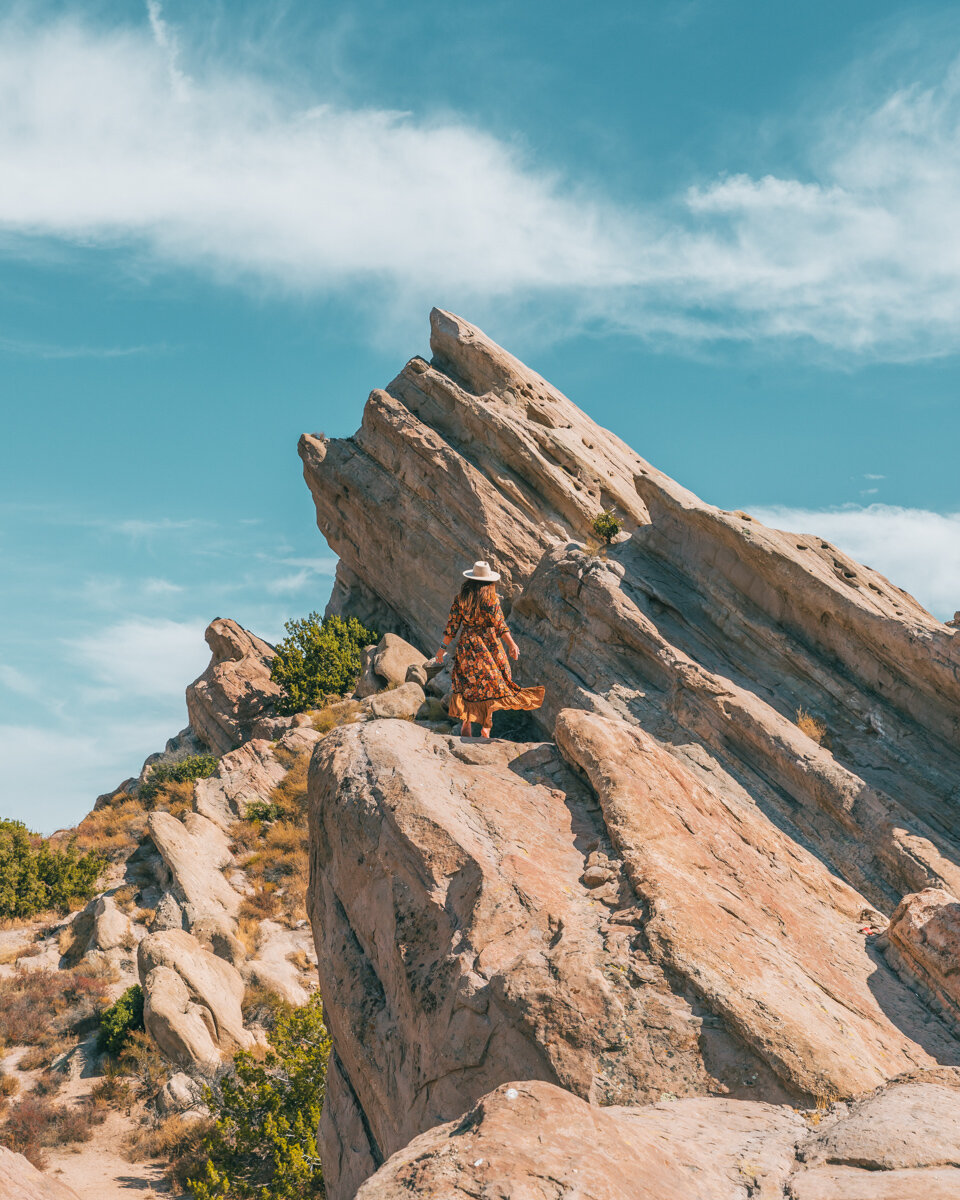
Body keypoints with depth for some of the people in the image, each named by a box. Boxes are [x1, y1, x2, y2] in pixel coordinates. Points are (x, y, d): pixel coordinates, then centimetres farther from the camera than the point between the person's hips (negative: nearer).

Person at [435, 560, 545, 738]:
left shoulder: (461, 599, -3)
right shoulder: (491, 599, -11)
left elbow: (452, 625, -1)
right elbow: (499, 625, -10)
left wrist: (444, 647, 7)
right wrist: (512, 644, -3)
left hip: (467, 645, 2)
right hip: (488, 646, -2)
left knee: (467, 684, 12)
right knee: (490, 684, 8)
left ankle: (466, 723, 8)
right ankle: (486, 725, 8)